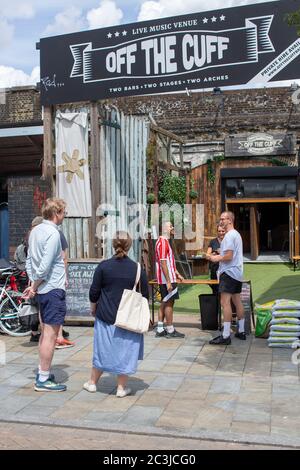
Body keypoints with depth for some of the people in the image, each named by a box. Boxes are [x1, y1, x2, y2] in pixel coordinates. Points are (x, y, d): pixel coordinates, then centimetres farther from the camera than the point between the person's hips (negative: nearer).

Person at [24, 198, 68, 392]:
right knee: (51, 334, -3)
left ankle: (43, 372, 28)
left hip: (42, 289, 9)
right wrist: (34, 286, -8)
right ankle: (43, 379, 3)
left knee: (46, 331, 18)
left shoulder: (36, 230, 11)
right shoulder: (53, 233, -17)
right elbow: (45, 266, -21)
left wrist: (33, 284, 10)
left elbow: (29, 261, 13)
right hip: (54, 289, -9)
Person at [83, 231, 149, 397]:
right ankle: (122, 387, 17)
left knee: (103, 349, 15)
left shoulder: (103, 266, -7)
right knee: (125, 351, 10)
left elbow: (94, 292, -2)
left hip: (106, 316, 1)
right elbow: (144, 295, 1)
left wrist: (93, 308, 15)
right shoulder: (137, 268, -6)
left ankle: (92, 382, 29)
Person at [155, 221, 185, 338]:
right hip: (167, 280, -10)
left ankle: (160, 330, 16)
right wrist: (168, 282, -23)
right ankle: (170, 331, 5)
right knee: (169, 303, -3)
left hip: (168, 278, 10)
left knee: (165, 303, 12)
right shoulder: (163, 242, -16)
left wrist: (177, 274, 23)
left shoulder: (165, 241, 18)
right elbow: (163, 263, -22)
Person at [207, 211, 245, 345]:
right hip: (237, 273, 11)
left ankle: (225, 336, -13)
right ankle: (241, 331, 23)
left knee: (225, 302, -12)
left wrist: (217, 259, -6)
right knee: (237, 301, 15)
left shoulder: (229, 236, -15)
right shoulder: (237, 234, 18)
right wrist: (218, 256, 13)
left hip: (229, 273, -11)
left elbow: (229, 256, -21)